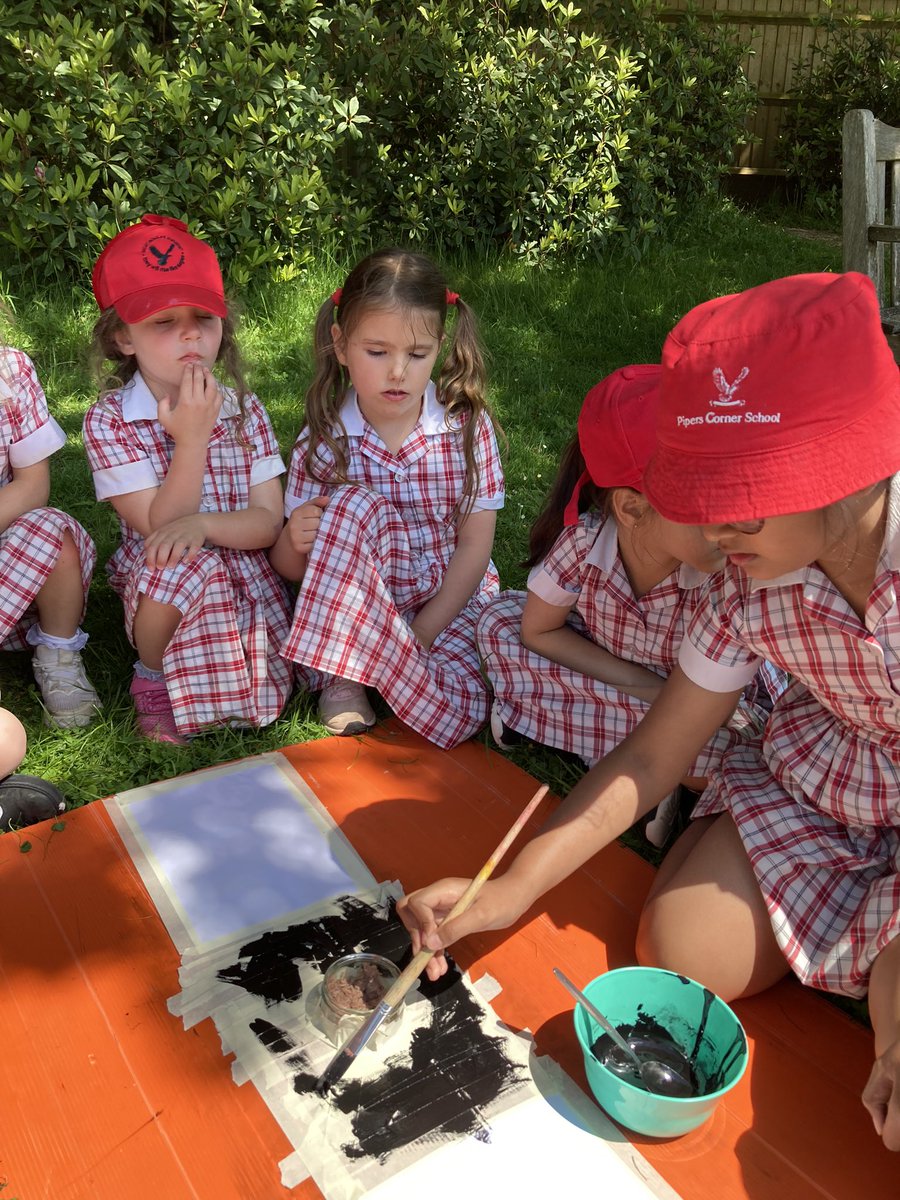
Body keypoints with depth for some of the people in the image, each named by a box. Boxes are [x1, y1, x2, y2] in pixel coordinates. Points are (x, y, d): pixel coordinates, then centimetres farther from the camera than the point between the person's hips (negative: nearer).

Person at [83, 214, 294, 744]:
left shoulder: (245, 409, -1)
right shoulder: (109, 420, -10)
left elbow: (268, 522, -7)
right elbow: (161, 528, -16)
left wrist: (202, 524, -26)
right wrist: (192, 438, -24)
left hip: (252, 580, 1)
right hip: (163, 593, -1)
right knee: (181, 563, -33)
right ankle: (152, 673, -5)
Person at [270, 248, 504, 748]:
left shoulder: (468, 426, -7)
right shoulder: (323, 441, -8)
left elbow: (474, 545, -7)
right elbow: (292, 569, -3)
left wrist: (421, 633, -16)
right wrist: (295, 542, -28)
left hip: (450, 602, 1)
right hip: (349, 610, 0)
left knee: (460, 711, -28)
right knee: (353, 505, -29)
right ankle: (341, 672, -18)